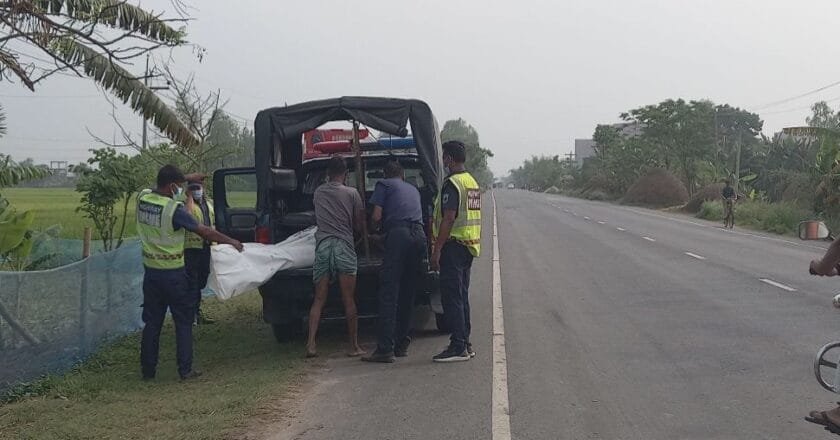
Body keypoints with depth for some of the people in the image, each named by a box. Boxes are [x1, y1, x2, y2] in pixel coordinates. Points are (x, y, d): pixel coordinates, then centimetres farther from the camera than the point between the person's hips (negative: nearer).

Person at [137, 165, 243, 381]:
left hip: (151, 271, 6)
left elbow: (162, 190, 22)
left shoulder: (143, 198, -2)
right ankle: (185, 369, 6)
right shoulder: (174, 209, -19)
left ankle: (148, 369, 15)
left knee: (152, 322, 12)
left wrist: (187, 178, 29)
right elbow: (204, 231, -15)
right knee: (183, 322, 6)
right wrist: (231, 241, -3)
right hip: (173, 273, -6)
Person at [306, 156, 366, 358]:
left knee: (319, 300, 4)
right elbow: (359, 225, 6)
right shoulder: (352, 193, 2)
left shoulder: (318, 192, 12)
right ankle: (354, 346, 4)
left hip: (322, 244, 3)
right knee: (349, 300, 1)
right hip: (344, 245, -3)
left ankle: (311, 344, -6)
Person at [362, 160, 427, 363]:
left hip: (399, 234, -6)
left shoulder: (384, 185, 13)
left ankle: (385, 348, -14)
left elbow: (376, 217, 4)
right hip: (420, 235, 6)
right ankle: (402, 345, 16)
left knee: (389, 292, -8)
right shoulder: (413, 189, 31)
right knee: (408, 293, 14)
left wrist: (372, 227, 27)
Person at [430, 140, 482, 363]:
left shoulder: (452, 184, -14)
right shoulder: (473, 182, 16)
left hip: (453, 245, -10)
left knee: (451, 297, -7)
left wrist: (436, 251, -19)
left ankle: (458, 347, -8)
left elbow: (448, 219, -20)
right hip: (469, 246, 10)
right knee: (462, 296, 14)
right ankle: (465, 344, 17)